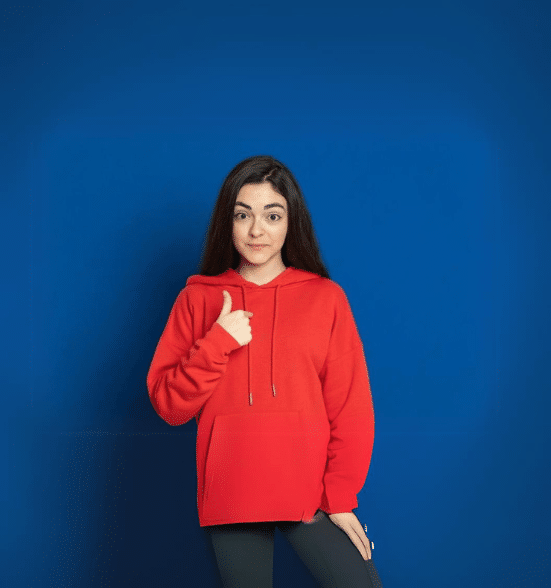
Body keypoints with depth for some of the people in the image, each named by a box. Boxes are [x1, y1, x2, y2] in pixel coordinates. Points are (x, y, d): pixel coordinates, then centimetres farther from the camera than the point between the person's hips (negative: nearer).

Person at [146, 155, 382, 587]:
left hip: (311, 493, 0)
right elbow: (169, 405, 0)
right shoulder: (199, 298, 5)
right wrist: (217, 343, -12)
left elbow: (352, 408, 1)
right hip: (230, 498, 1)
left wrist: (341, 497, -3)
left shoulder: (326, 297, 2)